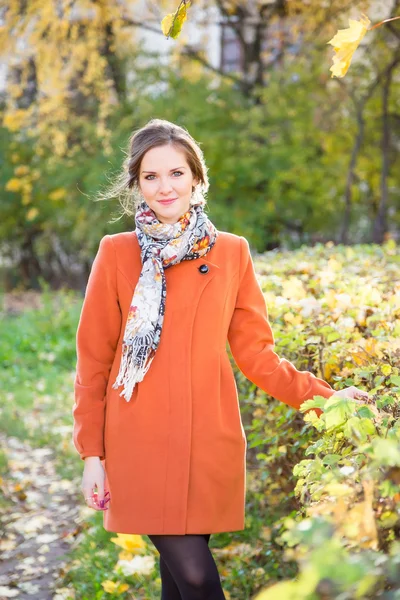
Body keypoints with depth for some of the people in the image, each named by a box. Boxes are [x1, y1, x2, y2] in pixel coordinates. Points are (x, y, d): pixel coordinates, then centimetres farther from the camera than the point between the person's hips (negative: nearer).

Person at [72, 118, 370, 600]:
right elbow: (93, 359, 3)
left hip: (211, 443, 2)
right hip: (141, 446, -2)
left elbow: (255, 352, 9)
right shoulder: (116, 254, 0)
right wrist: (92, 452, 1)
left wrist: (322, 396, -1)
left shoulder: (232, 253, 5)